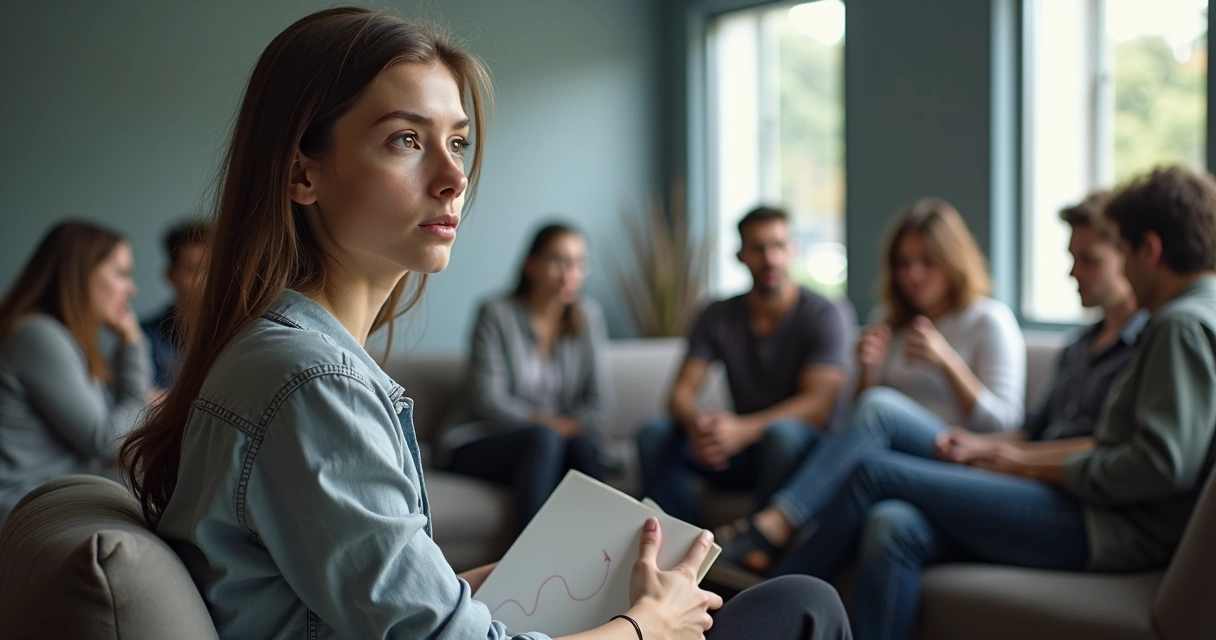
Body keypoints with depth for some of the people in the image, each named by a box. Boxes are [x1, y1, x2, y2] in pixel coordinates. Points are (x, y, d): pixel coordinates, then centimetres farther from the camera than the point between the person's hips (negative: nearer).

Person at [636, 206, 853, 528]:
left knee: (782, 432, -38)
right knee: (655, 434, -19)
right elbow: (681, 392, -3)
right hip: (742, 453, 4)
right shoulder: (718, 317, 5)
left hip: (801, 451, -4)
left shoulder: (823, 315, -8)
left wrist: (743, 429, -36)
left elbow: (818, 405, -20)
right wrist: (696, 426, -29)